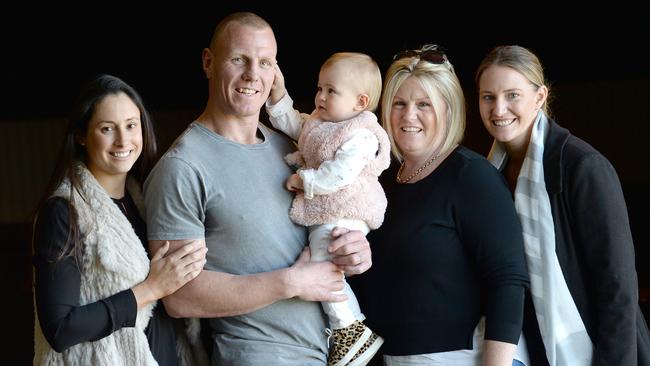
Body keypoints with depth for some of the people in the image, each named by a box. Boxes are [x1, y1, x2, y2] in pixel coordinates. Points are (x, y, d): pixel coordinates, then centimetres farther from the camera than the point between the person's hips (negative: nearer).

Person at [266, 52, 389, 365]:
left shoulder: (360, 137, -18)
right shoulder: (317, 122, 11)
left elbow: (338, 175, -26)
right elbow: (291, 122, 24)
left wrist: (303, 180, -16)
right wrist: (279, 93, 11)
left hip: (342, 216, -10)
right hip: (320, 214, 10)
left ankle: (351, 331, -8)